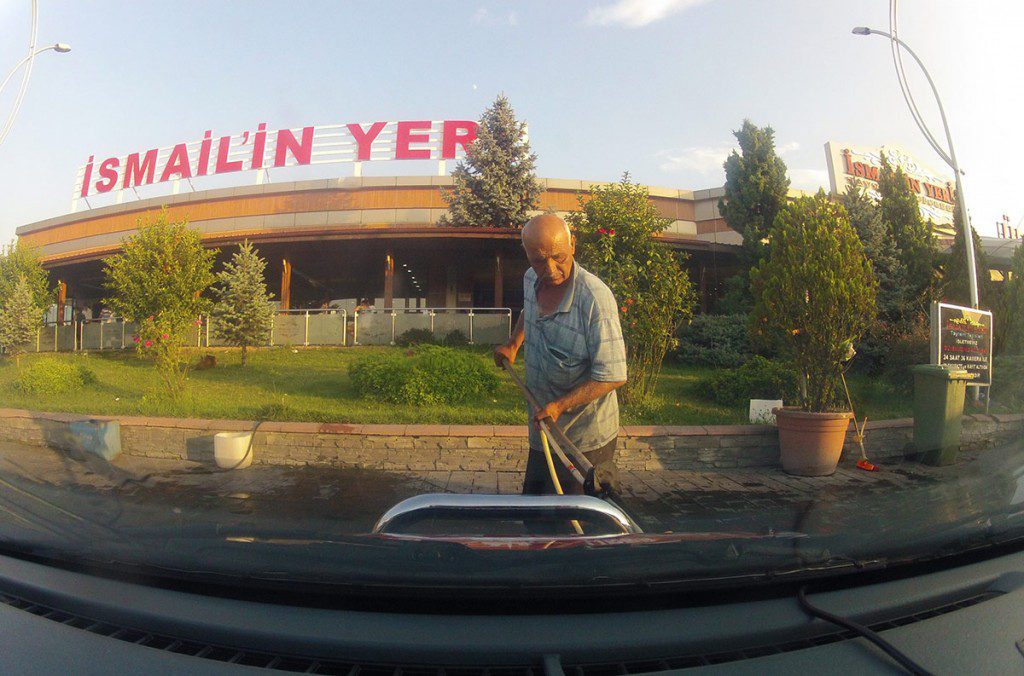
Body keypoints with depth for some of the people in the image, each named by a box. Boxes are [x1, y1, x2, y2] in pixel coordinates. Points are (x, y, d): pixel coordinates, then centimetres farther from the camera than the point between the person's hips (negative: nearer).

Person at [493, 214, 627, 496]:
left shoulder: (596, 298, -27)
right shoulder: (531, 280, -3)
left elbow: (613, 376, -25)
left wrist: (559, 406, -27)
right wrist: (513, 344, 16)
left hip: (585, 441, -7)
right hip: (542, 431, 7)